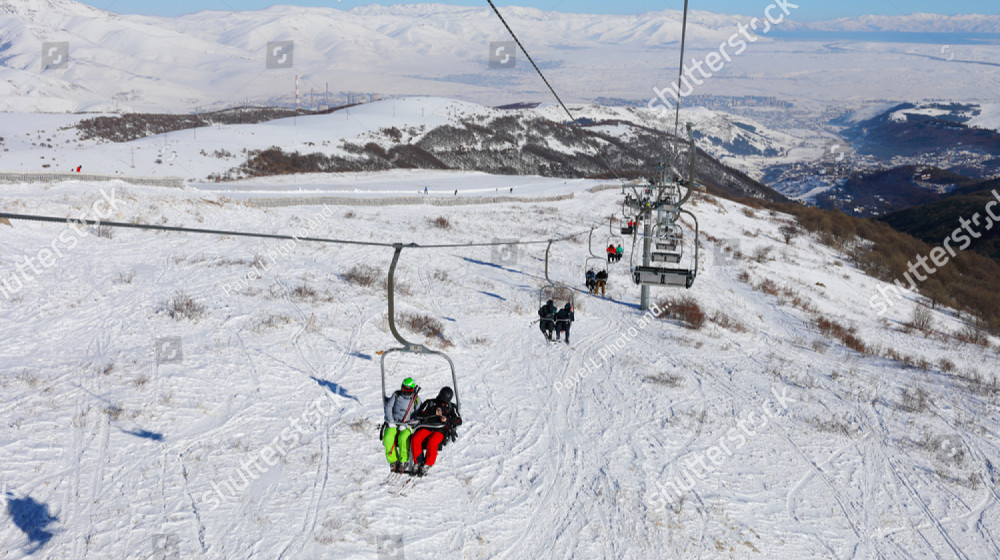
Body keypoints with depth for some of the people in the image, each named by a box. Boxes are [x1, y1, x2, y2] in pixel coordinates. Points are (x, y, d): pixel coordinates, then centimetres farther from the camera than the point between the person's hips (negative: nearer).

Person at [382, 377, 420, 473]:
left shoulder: (416, 400, 2)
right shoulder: (396, 395, 7)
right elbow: (388, 407, 2)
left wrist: (405, 424, -18)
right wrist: (391, 421, -11)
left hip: (408, 425, -2)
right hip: (393, 423, 2)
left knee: (403, 438, -34)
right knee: (387, 438, -27)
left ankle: (402, 462, -18)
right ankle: (393, 461, -11)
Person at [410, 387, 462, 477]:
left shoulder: (451, 407, 16)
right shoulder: (429, 403, 14)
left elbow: (459, 421, 4)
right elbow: (418, 415, 0)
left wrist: (447, 420, -14)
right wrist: (434, 413, -9)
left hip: (440, 431, -1)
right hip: (426, 428, 2)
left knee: (431, 442, -35)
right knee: (415, 439, -29)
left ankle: (427, 465, -25)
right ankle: (419, 463, -21)